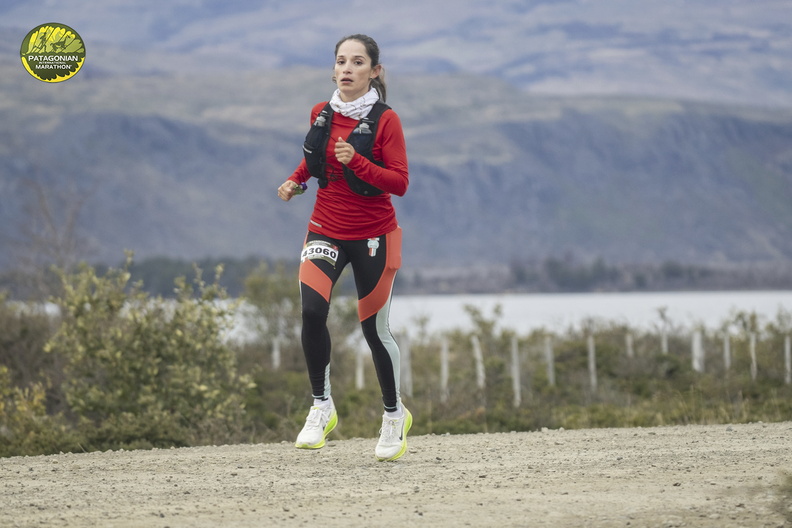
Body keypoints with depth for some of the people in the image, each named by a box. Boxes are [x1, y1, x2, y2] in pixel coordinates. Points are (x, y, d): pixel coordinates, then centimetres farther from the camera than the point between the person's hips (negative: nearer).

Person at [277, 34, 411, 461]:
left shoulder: (385, 120, -11)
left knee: (374, 329, 4)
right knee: (312, 310, -21)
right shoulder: (322, 114, 3)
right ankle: (321, 407, -8)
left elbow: (399, 183, -16)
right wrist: (296, 179, 5)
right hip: (326, 229, 3)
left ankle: (394, 415, 27)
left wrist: (357, 162, -29)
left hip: (373, 235, -3)